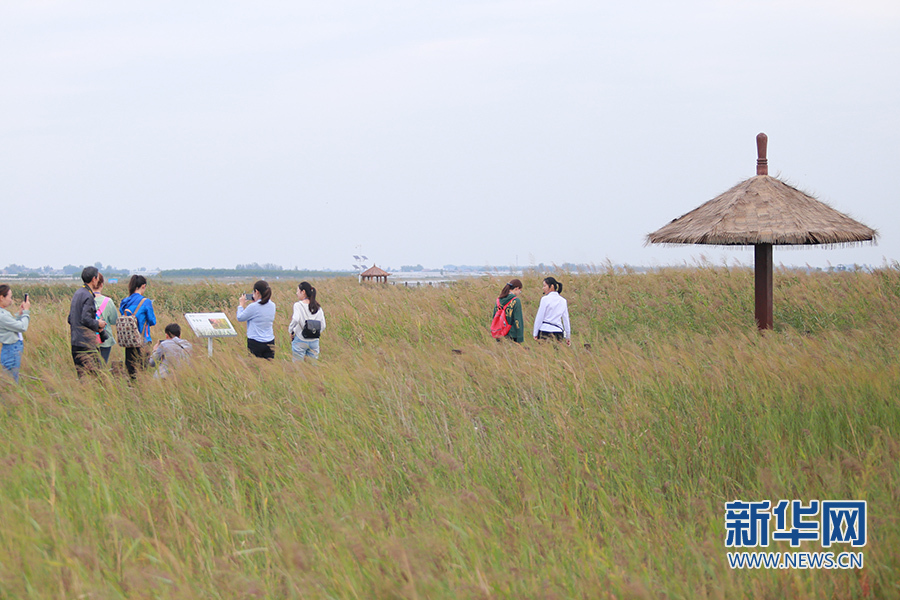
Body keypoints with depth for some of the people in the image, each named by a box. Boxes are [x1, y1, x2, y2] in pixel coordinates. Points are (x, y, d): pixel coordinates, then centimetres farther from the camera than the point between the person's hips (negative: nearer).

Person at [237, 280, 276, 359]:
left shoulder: (253, 307, -15)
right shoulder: (272, 305, 3)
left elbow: (240, 318, -3)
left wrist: (241, 304, 13)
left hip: (255, 343, -6)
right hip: (270, 342, 6)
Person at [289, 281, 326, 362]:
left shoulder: (298, 305, -9)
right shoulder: (318, 307, 5)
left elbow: (295, 320, -25)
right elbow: (323, 326, 1)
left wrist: (290, 330, -9)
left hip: (300, 341, -4)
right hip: (314, 342, 4)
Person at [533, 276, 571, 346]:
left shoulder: (545, 299, -5)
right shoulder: (563, 301, 11)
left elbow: (539, 317, -3)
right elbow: (566, 319, 14)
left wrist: (535, 334, 3)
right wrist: (568, 337, 20)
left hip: (545, 331, -5)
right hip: (558, 332, 5)